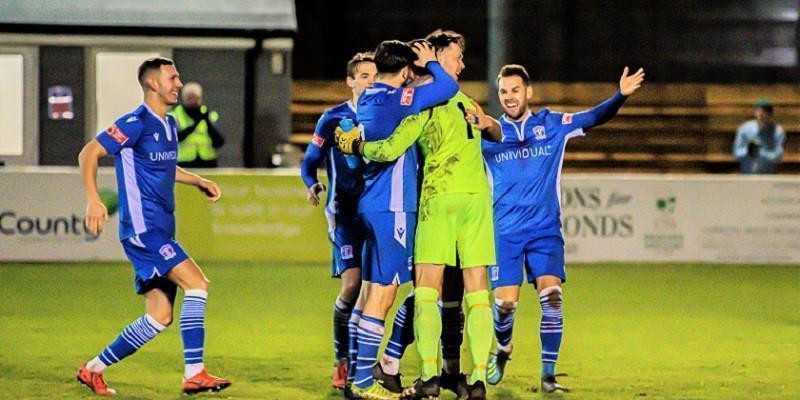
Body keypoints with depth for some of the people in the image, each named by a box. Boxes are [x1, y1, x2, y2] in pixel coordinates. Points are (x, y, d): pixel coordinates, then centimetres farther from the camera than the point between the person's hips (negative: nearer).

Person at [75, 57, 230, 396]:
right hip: (142, 227, -9)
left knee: (159, 317, 4)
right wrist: (93, 200, -22)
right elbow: (88, 154, -12)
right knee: (196, 283, -19)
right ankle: (193, 374, -17)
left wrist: (198, 181, 21)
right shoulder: (136, 123, -11)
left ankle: (93, 369, 14)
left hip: (160, 232, 9)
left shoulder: (169, 125, 16)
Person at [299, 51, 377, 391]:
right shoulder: (333, 119, 3)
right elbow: (309, 162, 7)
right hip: (345, 210, -2)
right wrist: (312, 185, -11)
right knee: (352, 283, -16)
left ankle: (361, 360, 10)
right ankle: (342, 360, 1)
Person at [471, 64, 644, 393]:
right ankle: (503, 349, 24)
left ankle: (548, 374, -7)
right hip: (505, 232, 0)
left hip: (546, 230, 0)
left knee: (551, 297, -15)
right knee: (505, 302, -8)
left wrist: (621, 95, -18)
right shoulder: (489, 132, 4)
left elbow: (596, 117, 2)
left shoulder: (552, 124, 5)